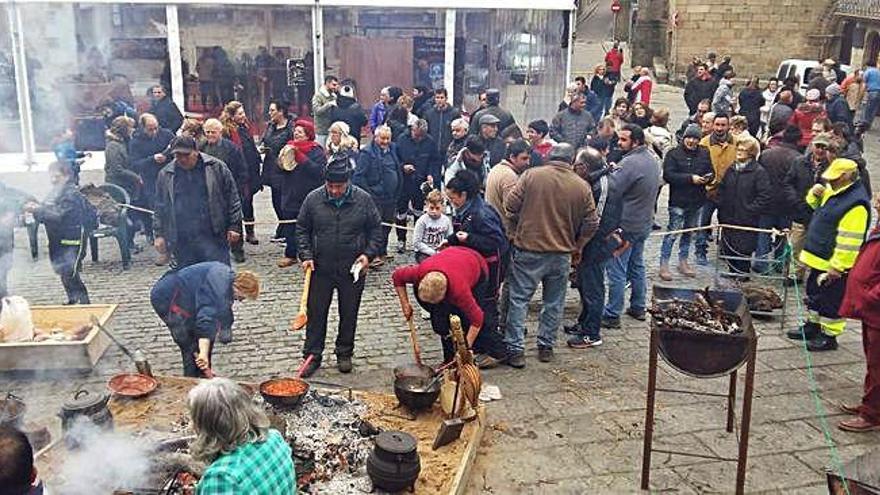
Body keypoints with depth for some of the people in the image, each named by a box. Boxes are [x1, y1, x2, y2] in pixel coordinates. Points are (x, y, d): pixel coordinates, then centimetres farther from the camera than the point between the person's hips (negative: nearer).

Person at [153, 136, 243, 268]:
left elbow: (232, 199, 1)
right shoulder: (165, 175, 8)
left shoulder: (216, 167, 0)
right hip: (182, 242, 3)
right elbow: (160, 208, 14)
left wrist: (234, 226, -3)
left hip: (214, 237, -2)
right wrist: (159, 234, 8)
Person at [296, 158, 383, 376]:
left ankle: (344, 354, 28)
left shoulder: (364, 200, -5)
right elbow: (302, 229, 6)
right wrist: (306, 256, -5)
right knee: (316, 313, 6)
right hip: (320, 269, 0)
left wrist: (368, 254, -8)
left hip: (353, 270, 0)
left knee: (349, 314, 11)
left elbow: (376, 230, 4)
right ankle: (312, 356, 19)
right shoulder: (313, 199, -4)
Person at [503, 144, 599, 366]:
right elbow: (591, 224, 3)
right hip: (562, 254, 2)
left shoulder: (531, 175, -5)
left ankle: (515, 349, 5)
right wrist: (576, 249, 17)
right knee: (554, 302, 16)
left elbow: (510, 206, -5)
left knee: (519, 300, 6)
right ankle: (546, 347, 24)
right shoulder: (582, 187, 1)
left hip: (529, 250, -2)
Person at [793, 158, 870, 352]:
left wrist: (836, 267, -24)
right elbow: (817, 204, 24)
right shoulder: (834, 192, 5)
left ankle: (829, 336, 17)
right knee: (814, 293, 22)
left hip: (834, 265, -10)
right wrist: (815, 194, 0)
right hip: (819, 260, 10)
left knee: (831, 301, 4)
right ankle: (812, 326, 37)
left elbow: (850, 241, -26)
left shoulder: (855, 204, -25)